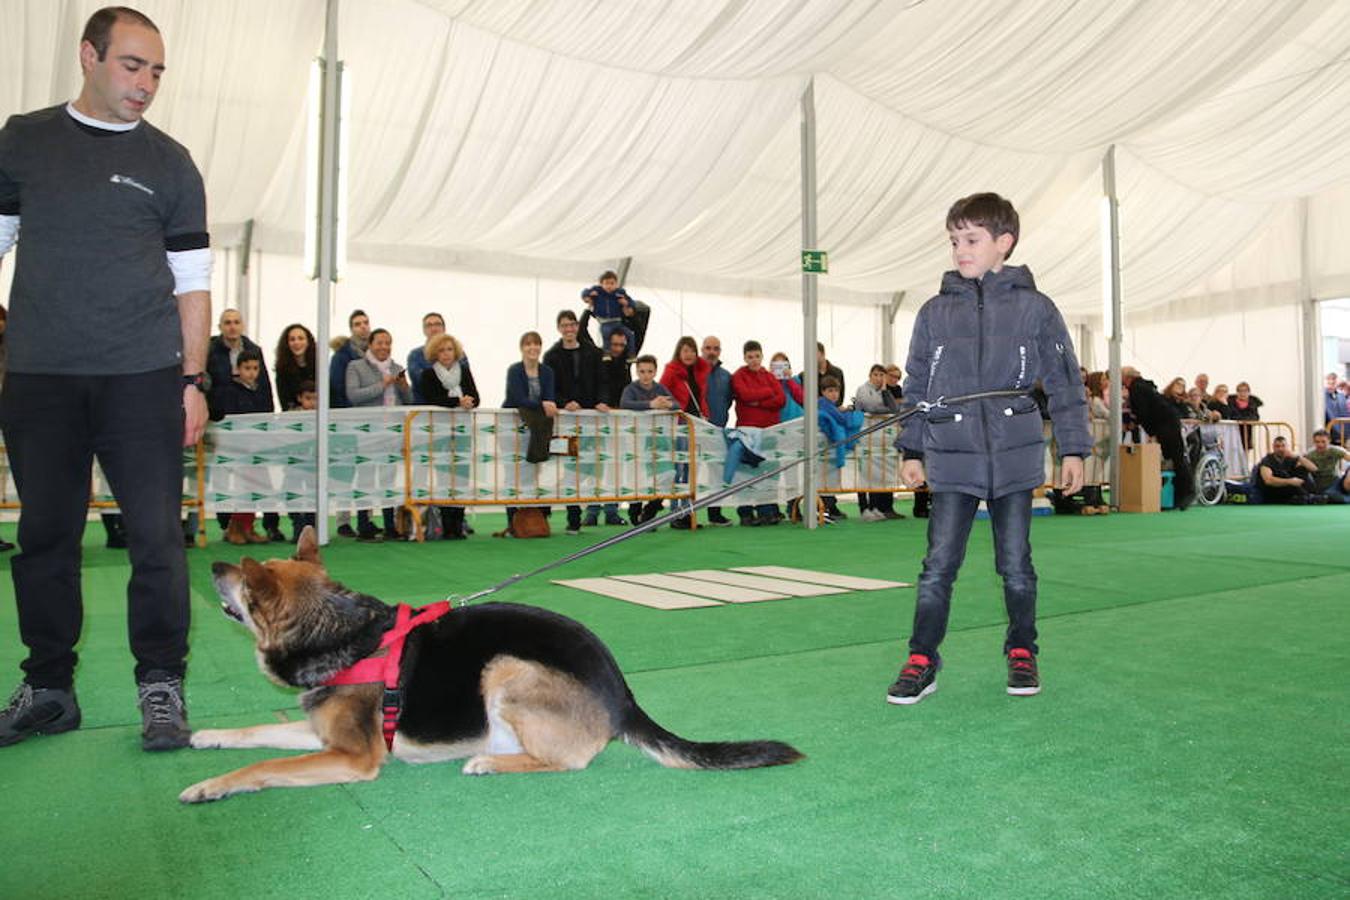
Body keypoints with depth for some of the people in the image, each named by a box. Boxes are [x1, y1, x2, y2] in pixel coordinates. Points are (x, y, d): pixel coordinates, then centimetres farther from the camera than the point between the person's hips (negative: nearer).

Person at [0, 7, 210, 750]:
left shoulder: (169, 164, 8)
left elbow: (192, 281, 6)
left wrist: (193, 381, -2)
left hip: (143, 376, -1)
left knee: (156, 532, -4)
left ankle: (162, 685, 6)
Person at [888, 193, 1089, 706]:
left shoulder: (1034, 308, 2)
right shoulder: (935, 312, 6)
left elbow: (1064, 384, 6)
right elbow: (917, 387, 11)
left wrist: (1072, 449, 3)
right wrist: (912, 451, 9)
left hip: (1015, 456, 0)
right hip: (952, 458, 1)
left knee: (1016, 565, 9)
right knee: (938, 565, -2)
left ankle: (1021, 653, 28)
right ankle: (922, 663, 8)